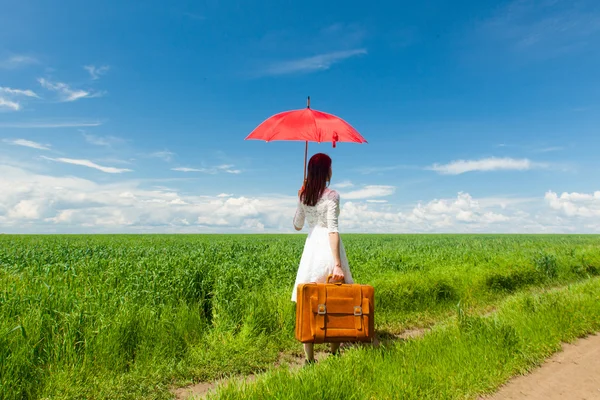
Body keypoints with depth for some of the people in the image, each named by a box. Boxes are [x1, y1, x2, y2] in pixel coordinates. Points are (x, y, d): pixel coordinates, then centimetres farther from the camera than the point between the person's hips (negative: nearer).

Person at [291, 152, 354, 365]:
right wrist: (338, 264, -22)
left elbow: (297, 226, 14)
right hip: (328, 247, -5)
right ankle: (335, 353, 22)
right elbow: (333, 231, -19)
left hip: (311, 246, 5)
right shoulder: (331, 196, -10)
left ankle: (309, 358, 11)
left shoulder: (303, 195, 6)